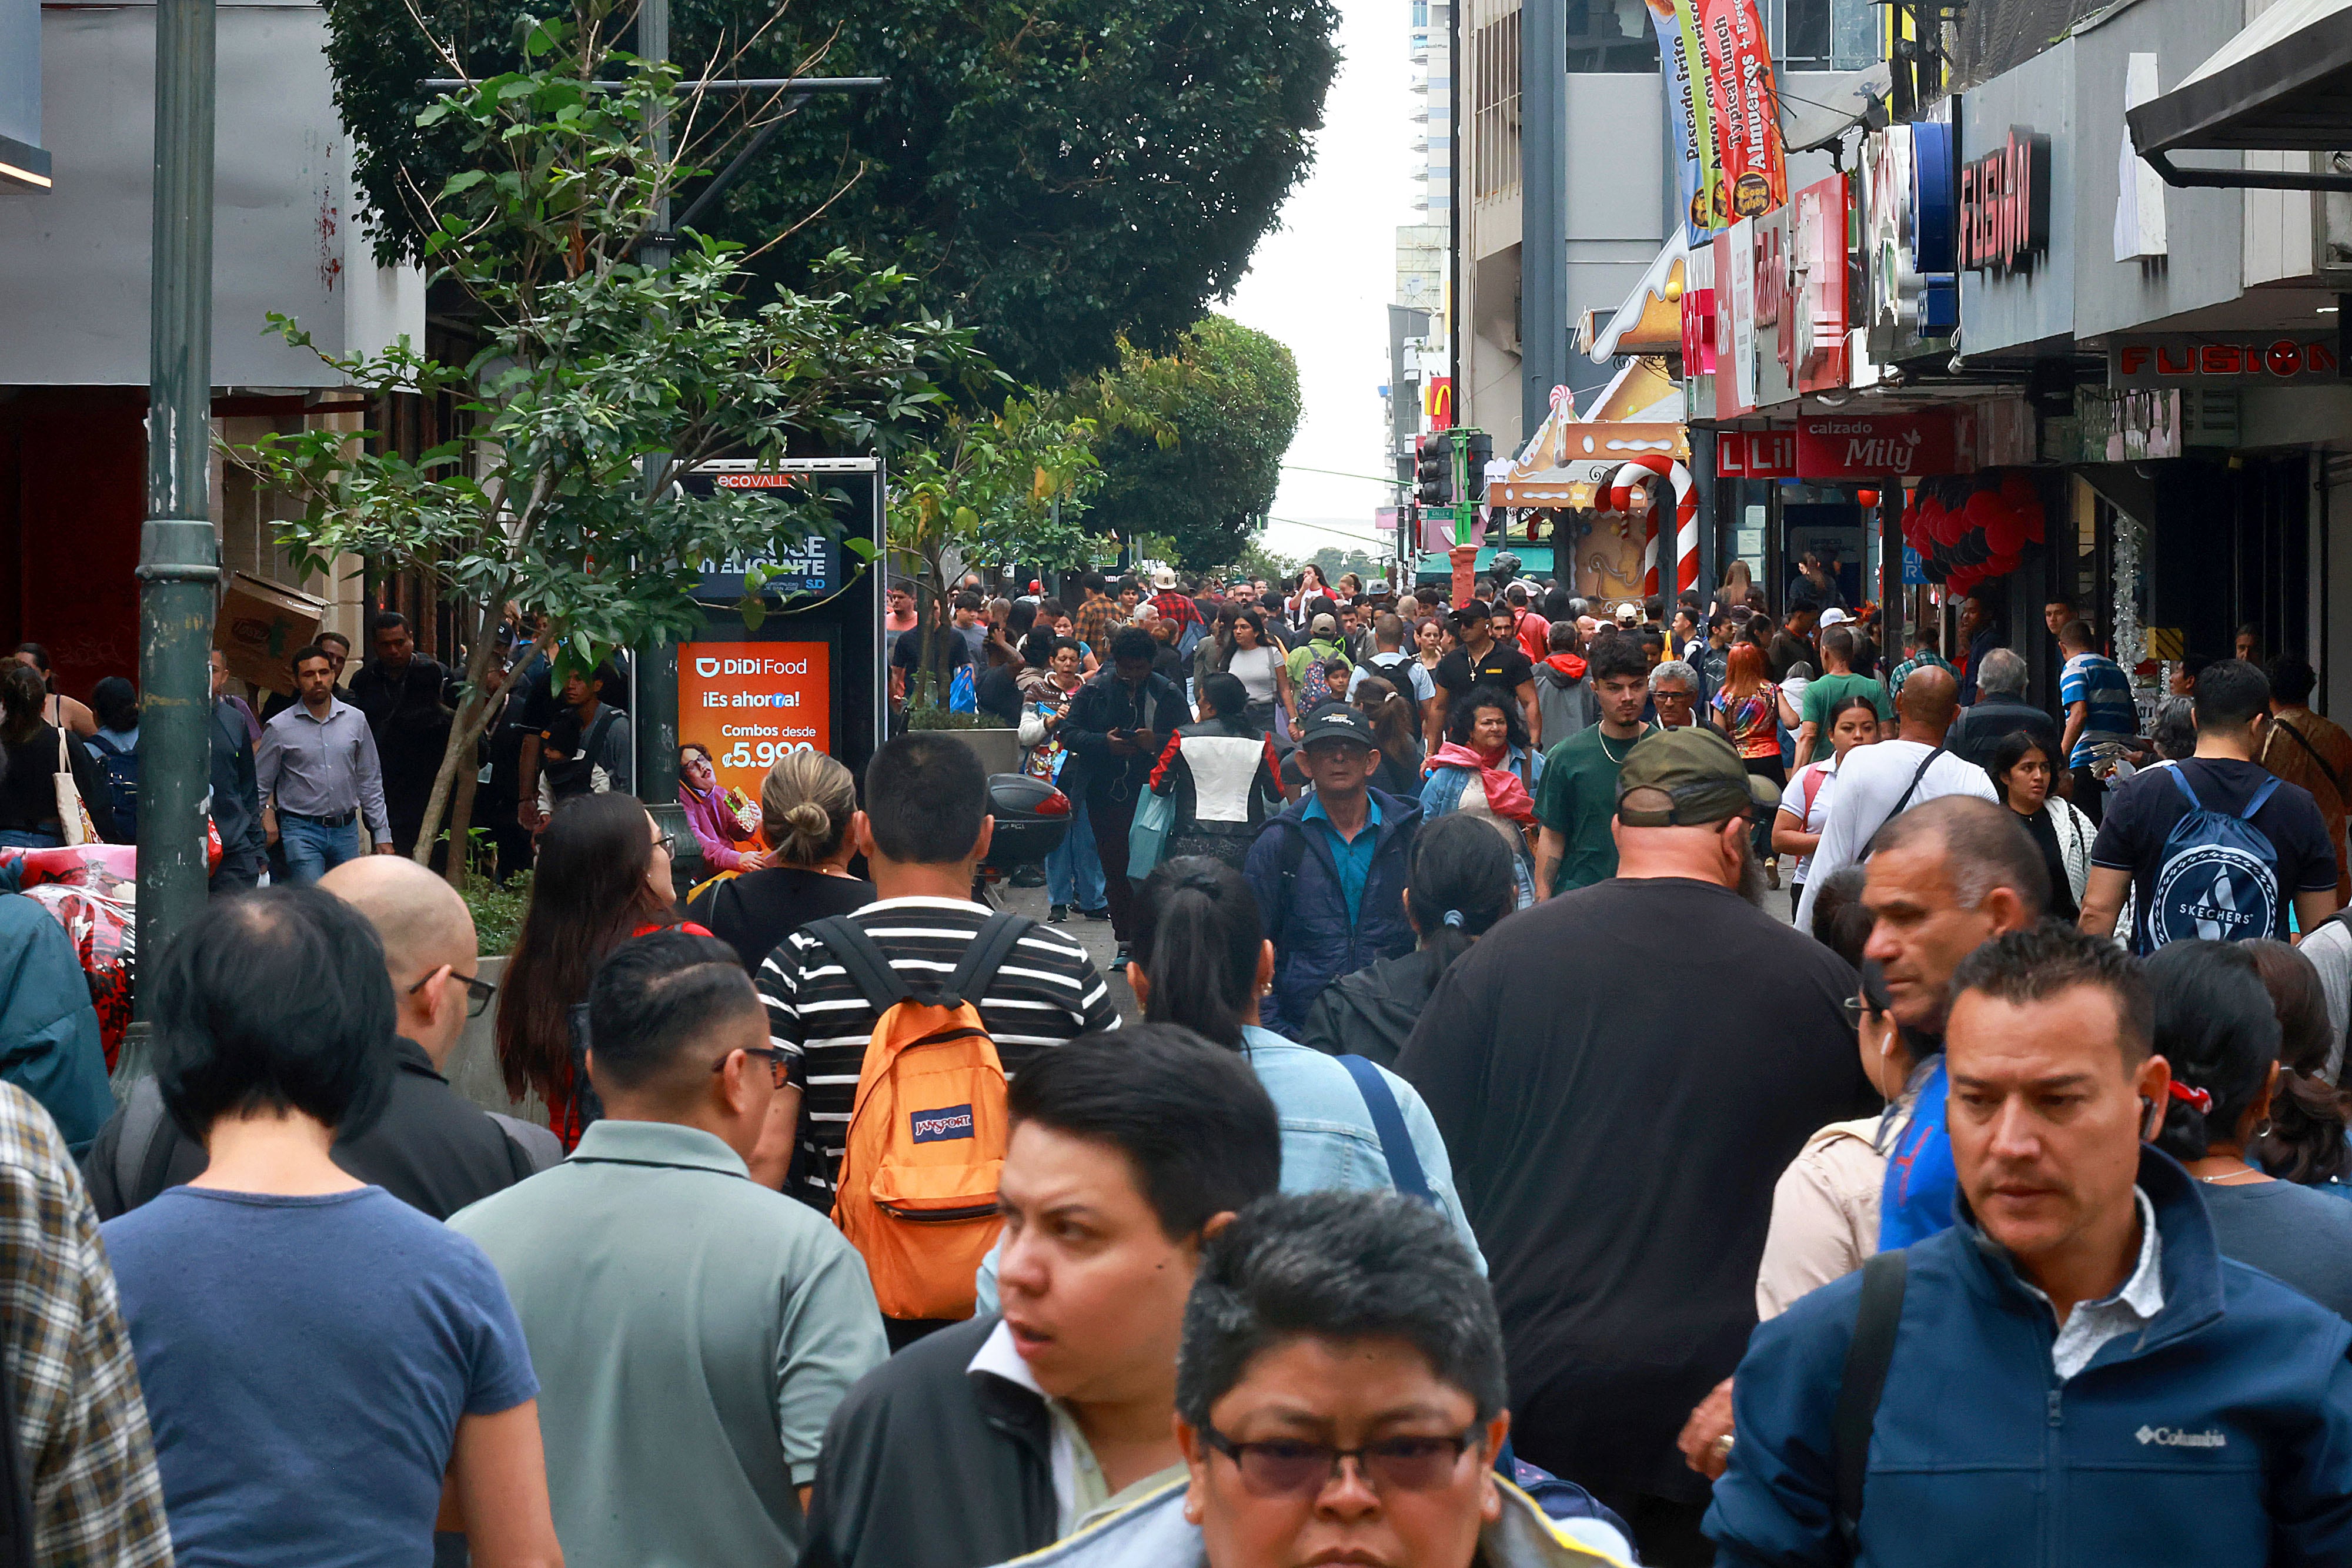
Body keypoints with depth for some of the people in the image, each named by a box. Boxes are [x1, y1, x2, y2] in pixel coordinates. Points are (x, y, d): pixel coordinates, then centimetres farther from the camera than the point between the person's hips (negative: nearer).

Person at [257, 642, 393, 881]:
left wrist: (382, 836, 11)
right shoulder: (279, 728, -1)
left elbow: (370, 782, 14)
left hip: (346, 832, 4)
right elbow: (259, 787, 6)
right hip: (301, 832, -4)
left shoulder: (356, 720, 8)